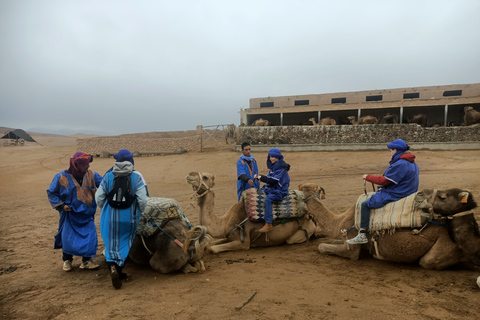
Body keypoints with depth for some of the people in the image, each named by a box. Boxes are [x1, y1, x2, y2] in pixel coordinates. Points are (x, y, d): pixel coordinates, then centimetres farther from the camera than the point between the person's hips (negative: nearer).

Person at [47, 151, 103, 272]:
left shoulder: (91, 175, -3)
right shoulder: (62, 177, -9)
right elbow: (51, 193, 1)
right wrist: (61, 205, -10)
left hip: (87, 215, 2)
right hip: (70, 214, -2)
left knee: (90, 237, -1)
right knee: (68, 238, 3)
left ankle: (86, 261, 16)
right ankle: (67, 260, 28)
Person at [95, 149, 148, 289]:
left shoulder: (108, 176, -2)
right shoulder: (136, 177, -7)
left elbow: (99, 197, -1)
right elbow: (142, 200, -10)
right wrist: (139, 213, 8)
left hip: (110, 216, 1)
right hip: (128, 218, 0)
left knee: (111, 242, 11)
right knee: (125, 243, 16)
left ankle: (113, 266, -9)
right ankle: (119, 268, 21)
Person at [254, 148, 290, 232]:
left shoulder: (281, 168, -15)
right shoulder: (273, 166, 14)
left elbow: (273, 180, -21)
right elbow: (269, 177, 17)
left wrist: (261, 177, -15)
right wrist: (259, 177, 2)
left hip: (279, 190, -10)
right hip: (271, 188, 10)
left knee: (268, 199, -34)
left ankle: (268, 224, -34)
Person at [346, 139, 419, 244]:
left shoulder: (399, 164, -22)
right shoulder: (412, 163, 11)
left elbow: (384, 181, -20)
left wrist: (367, 177, -7)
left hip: (395, 195, -11)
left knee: (365, 204, -9)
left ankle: (362, 235, -10)